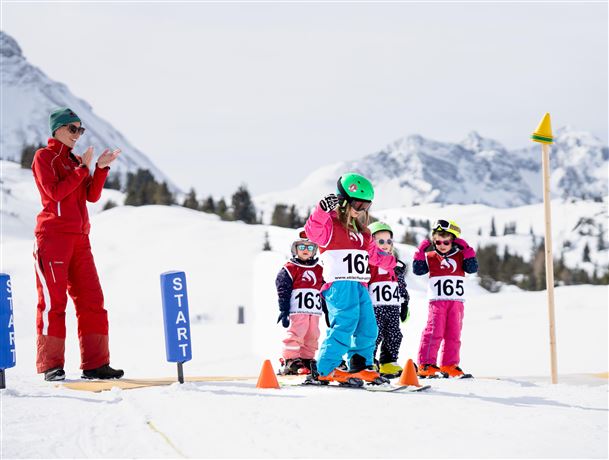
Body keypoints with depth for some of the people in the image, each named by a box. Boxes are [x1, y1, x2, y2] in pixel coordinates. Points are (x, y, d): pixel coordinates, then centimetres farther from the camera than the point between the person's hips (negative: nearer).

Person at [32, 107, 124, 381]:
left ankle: (95, 363, 3)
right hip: (53, 235, -7)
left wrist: (102, 168, -3)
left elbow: (92, 195, 9)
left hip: (79, 239, 7)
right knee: (53, 300, -7)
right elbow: (55, 192, -13)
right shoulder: (44, 157, 1)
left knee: (91, 300, 1)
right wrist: (82, 168, -11)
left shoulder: (76, 161, 21)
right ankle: (50, 365, -3)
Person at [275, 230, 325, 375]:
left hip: (314, 311, 6)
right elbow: (283, 291, -5)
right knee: (295, 334, -11)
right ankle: (290, 361, -6)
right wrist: (284, 311, -11)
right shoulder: (289, 269, -1)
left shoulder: (319, 269, 16)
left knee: (312, 336, 8)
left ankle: (306, 360, 18)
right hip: (297, 310, -6)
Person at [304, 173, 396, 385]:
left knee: (367, 327, 8)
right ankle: (324, 370, -20)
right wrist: (323, 210, -39)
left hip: (359, 284, 9)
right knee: (345, 323, -20)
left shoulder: (362, 231, 23)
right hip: (339, 282, -9)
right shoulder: (331, 224, -4)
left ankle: (361, 367, 22)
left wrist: (391, 262, 45)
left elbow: (373, 254, 36)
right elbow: (313, 231, -26)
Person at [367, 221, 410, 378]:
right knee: (374, 335, -10)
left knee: (394, 336, 7)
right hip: (374, 307, -7)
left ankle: (389, 364, 16)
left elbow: (402, 286, 25)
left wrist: (405, 305, 21)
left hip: (393, 307, 7)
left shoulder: (396, 264, 17)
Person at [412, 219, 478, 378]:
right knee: (434, 331, -9)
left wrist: (467, 250, -10)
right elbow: (418, 270, 0)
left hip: (457, 301, 2)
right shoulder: (430, 257, 8)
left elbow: (473, 268, -4)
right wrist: (420, 252, -7)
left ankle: (449, 365, 10)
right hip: (437, 301, -2)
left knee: (454, 333, 4)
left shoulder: (460, 256, 9)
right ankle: (426, 364, -9)